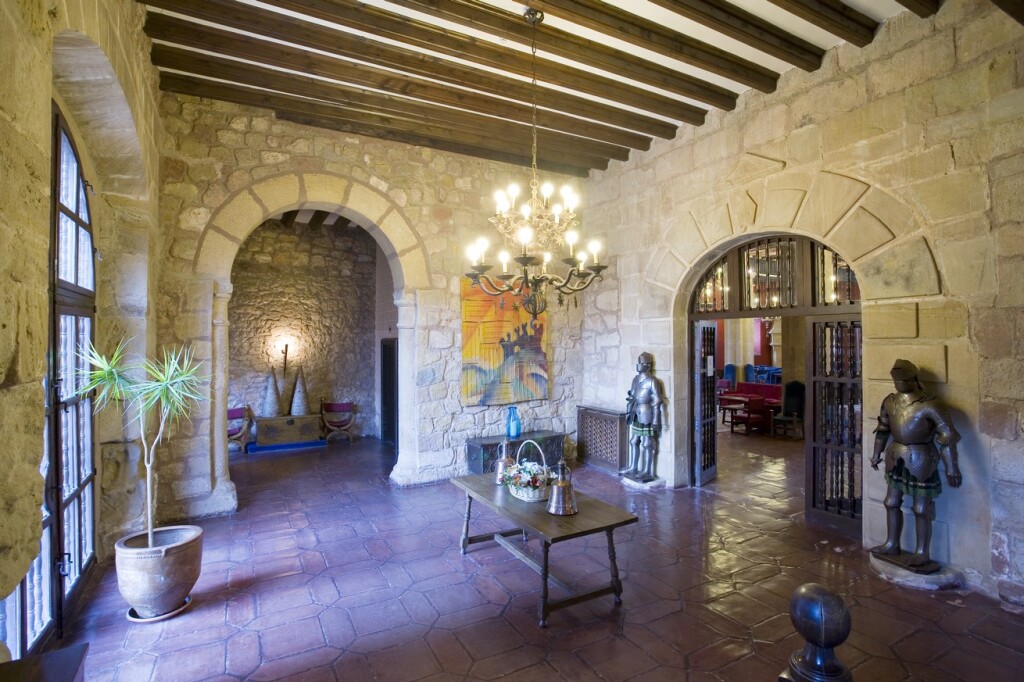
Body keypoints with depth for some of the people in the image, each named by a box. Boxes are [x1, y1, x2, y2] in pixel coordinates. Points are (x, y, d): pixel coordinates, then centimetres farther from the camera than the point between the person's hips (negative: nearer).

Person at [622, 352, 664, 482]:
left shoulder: (652, 382, -17)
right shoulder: (636, 379, 9)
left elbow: (657, 403, -19)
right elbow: (631, 397, 19)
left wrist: (655, 421, -21)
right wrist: (629, 412, 18)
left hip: (647, 417, -8)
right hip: (637, 416, 8)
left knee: (647, 444, 0)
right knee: (633, 441, 15)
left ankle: (648, 472, 10)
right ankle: (633, 468, 28)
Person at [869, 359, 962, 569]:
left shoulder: (928, 405, -18)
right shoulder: (890, 401, 2)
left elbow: (947, 435, -18)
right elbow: (883, 428, 14)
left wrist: (951, 468, -20)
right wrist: (877, 454, 20)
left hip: (921, 459, -6)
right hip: (897, 457, 7)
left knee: (921, 509, 5)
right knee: (892, 503, 15)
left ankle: (922, 554, 20)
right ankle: (892, 545, 30)